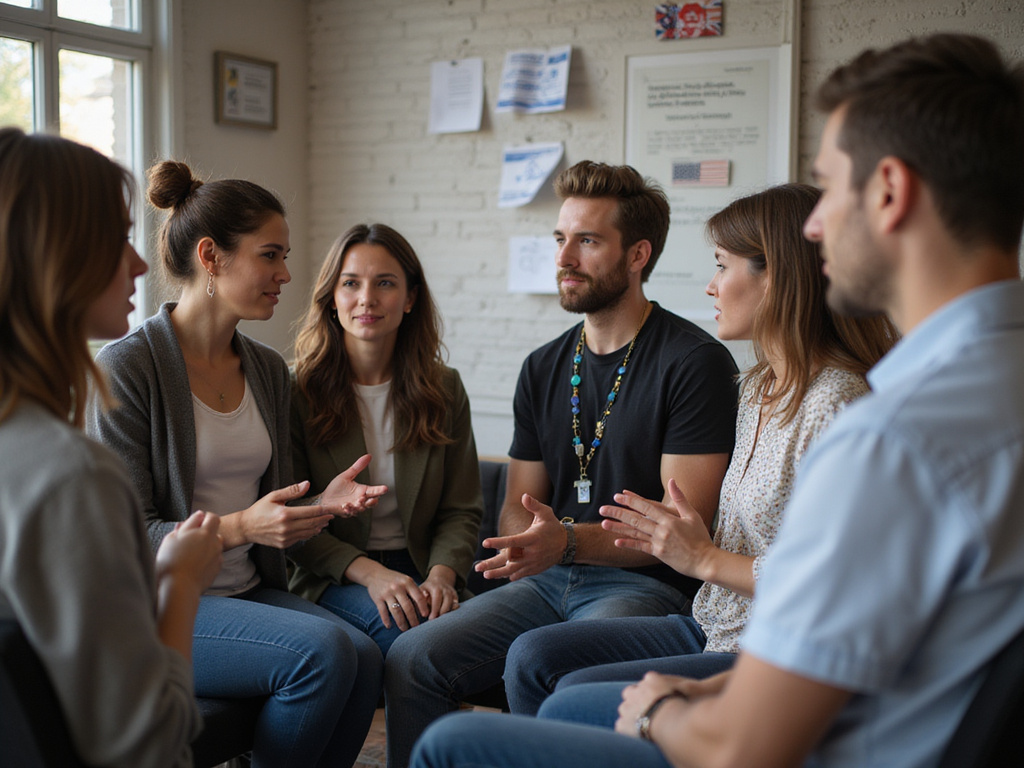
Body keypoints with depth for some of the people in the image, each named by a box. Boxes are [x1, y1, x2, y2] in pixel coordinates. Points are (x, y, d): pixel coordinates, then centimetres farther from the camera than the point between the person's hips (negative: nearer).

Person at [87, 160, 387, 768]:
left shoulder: (268, 369, 10)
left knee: (366, 658, -22)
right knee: (324, 650, -27)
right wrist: (239, 527, -27)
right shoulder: (127, 367, -11)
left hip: (250, 592, 6)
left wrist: (323, 503, -6)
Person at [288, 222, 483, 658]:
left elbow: (461, 510, 6)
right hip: (334, 582, -2)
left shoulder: (445, 389, 7)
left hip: (419, 575, 2)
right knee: (409, 624, -33)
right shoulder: (298, 390, -2)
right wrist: (369, 573, -19)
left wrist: (441, 574, -15)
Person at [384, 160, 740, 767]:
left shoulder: (696, 362, -6)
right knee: (413, 657, -15)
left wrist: (568, 541, -25)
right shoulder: (544, 369, 14)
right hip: (548, 579, 6)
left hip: (645, 585, -5)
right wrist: (523, 543, -7)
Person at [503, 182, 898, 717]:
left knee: (573, 704, -18)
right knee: (532, 656, 0)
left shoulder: (837, 401, -19)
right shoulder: (758, 388, 11)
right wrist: (674, 543, 0)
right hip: (714, 628, 9)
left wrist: (707, 561, -14)